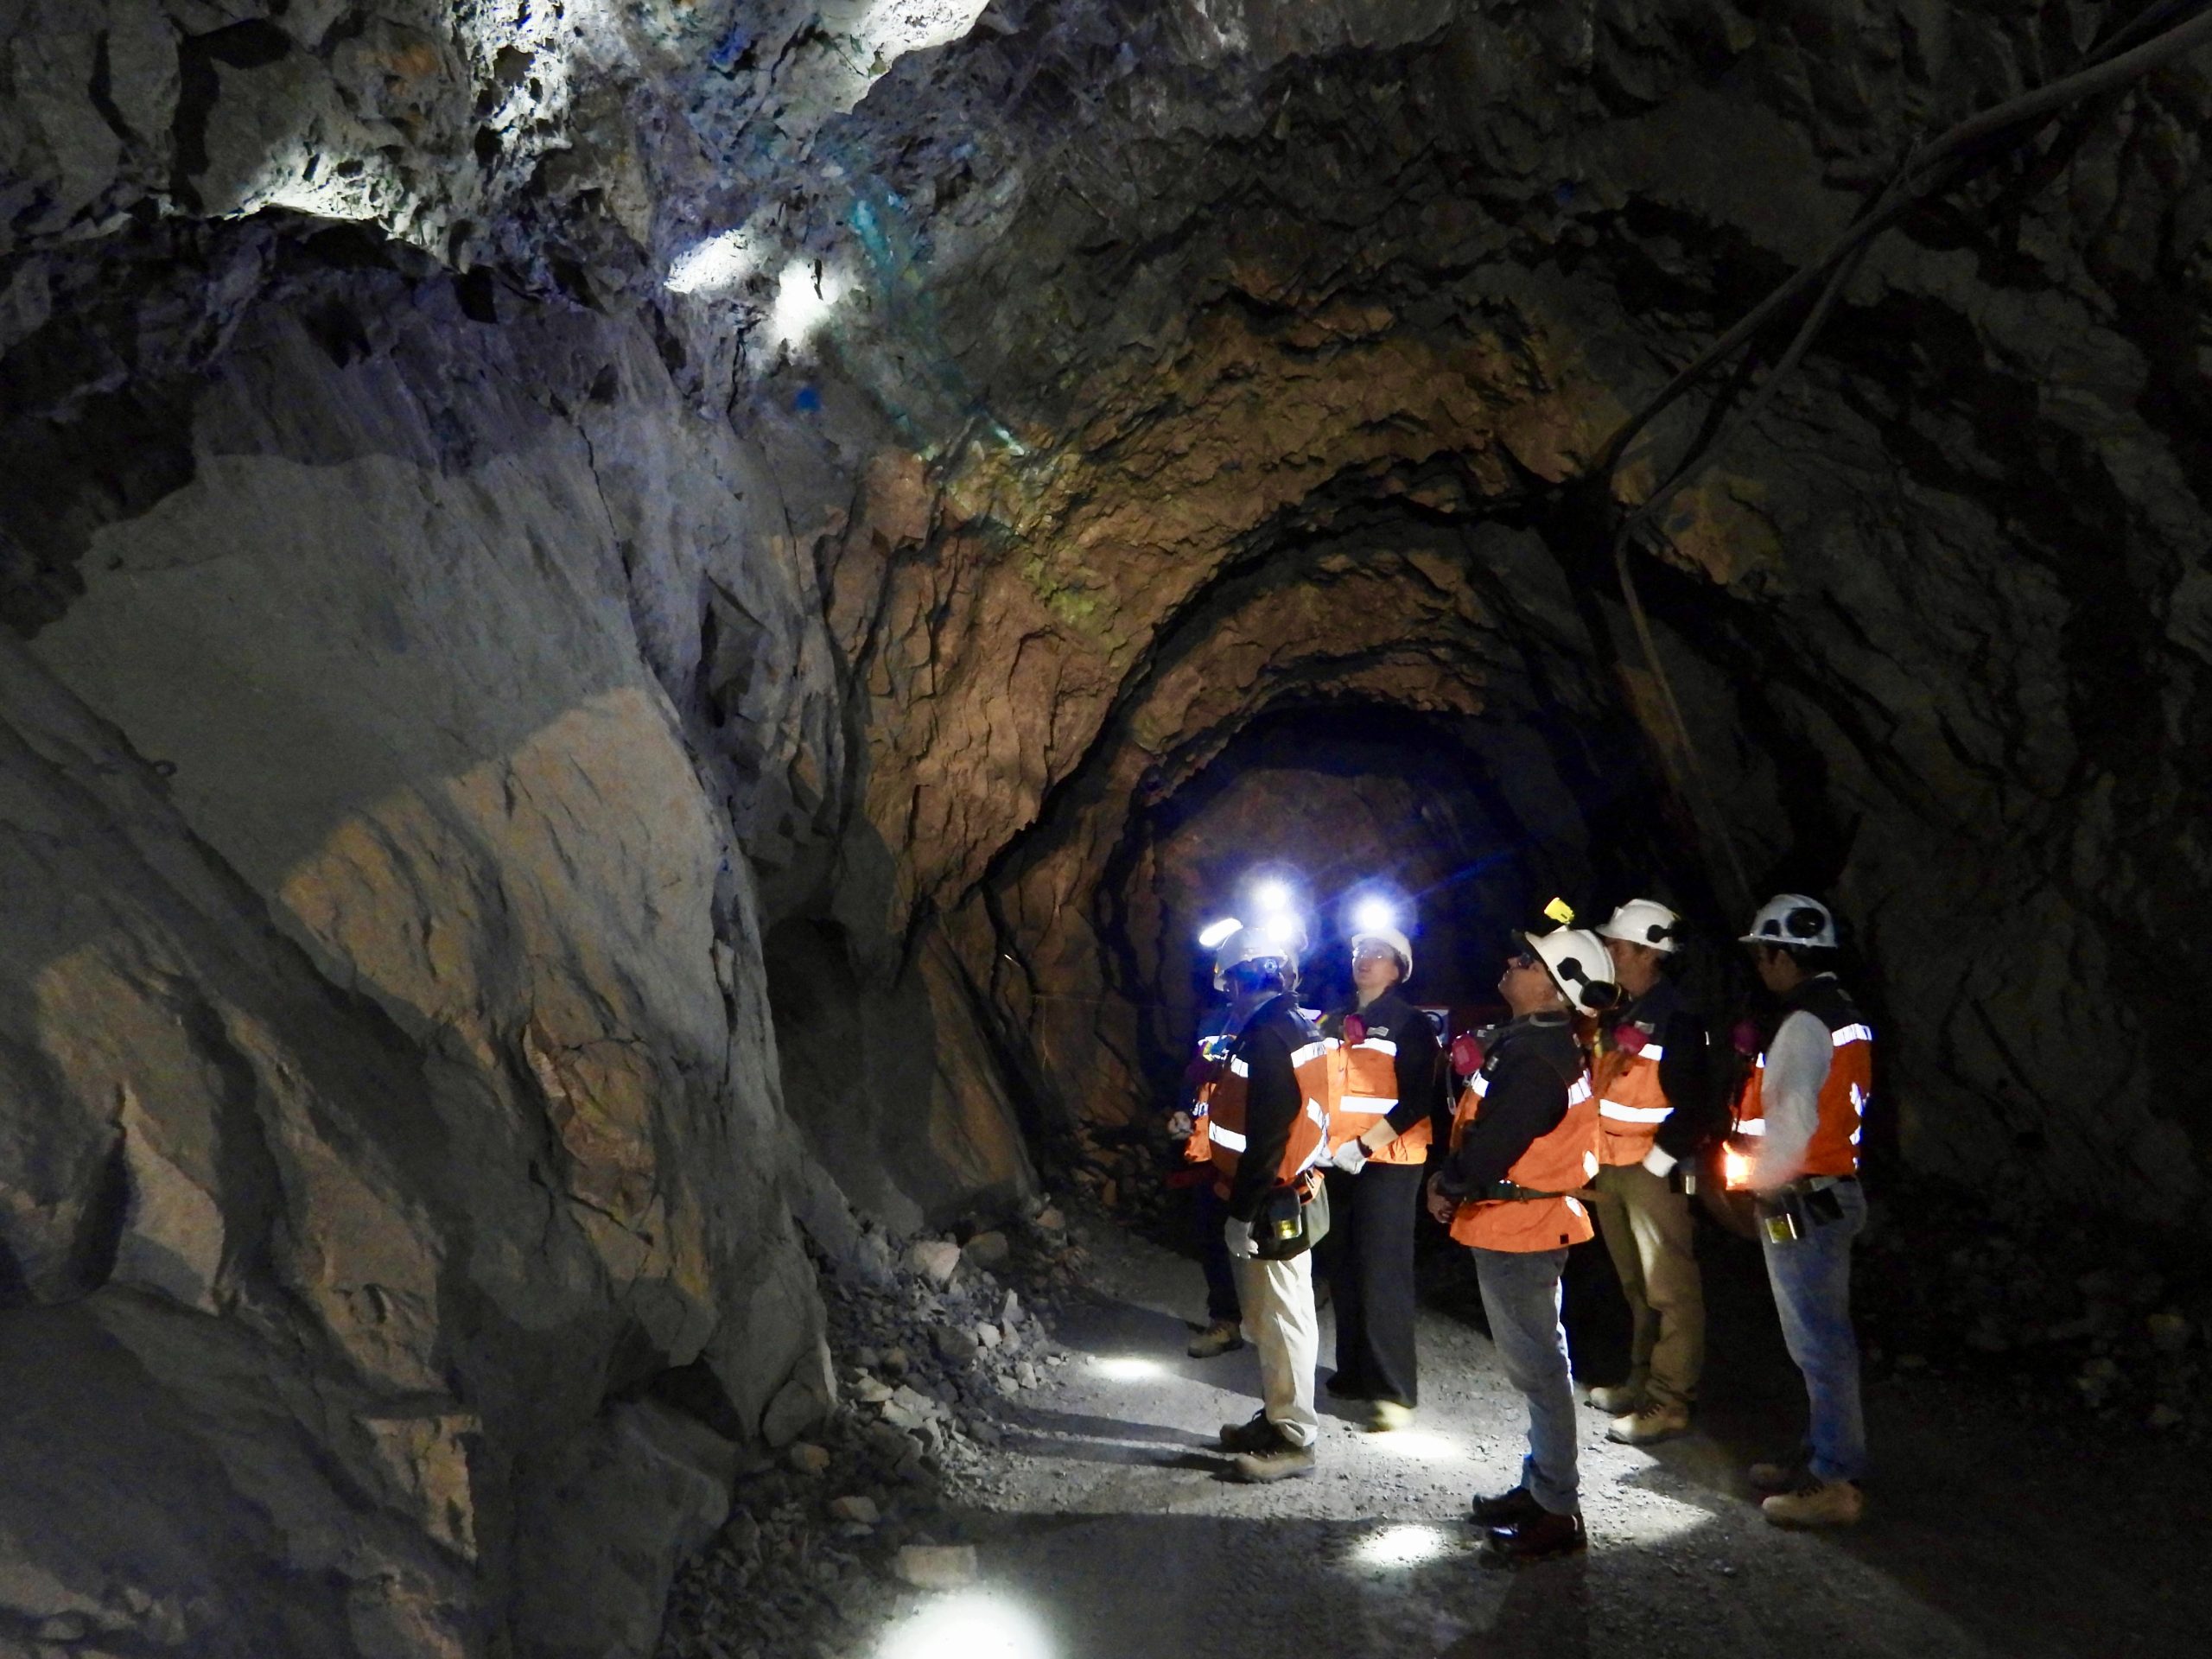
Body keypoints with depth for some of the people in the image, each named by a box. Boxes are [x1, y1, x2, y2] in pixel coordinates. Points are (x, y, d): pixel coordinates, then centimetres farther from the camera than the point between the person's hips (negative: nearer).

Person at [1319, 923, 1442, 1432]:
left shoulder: (1411, 1025, -4)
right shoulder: (1335, 1023, 14)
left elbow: (1417, 1101, -12)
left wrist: (1364, 1146, -17)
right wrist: (1328, 1145, 7)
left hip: (1388, 1161, -6)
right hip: (1339, 1161, 6)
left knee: (1382, 1272, -10)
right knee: (1345, 1270, 10)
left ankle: (1394, 1390, -6)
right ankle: (1355, 1371, 22)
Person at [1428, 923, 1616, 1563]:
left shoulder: (1534, 1059, -24)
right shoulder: (1540, 1042, 10)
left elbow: (1489, 1149, -25)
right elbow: (1484, 1125, 15)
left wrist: (1449, 1186, -8)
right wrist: (1452, 1178, 5)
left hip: (1519, 1230, -10)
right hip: (1529, 1226, 10)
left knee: (1537, 1367, -2)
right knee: (1537, 1361, 18)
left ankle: (1557, 1514, 8)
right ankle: (1541, 1487, 31)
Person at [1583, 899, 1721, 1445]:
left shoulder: (1675, 1018, -15)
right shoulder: (1617, 1013, 13)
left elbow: (1695, 1105, -19)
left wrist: (1657, 1164, -17)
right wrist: (1594, 1154, 16)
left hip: (1652, 1170, -9)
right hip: (1610, 1168, 9)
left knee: (1669, 1290, -3)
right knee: (1636, 1286, 18)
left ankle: (1669, 1402, 1)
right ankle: (1642, 1382, 28)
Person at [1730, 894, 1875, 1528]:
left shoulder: (1804, 1024, -19)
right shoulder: (1844, 1015, 12)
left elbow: (1792, 1125, -24)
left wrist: (1753, 1172, -9)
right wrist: (1755, 1158, 12)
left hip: (1801, 1202, -10)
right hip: (1834, 1191, 10)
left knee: (1819, 1341, -4)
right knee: (1824, 1338, 17)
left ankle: (1836, 1482, 3)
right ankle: (1824, 1458, 28)